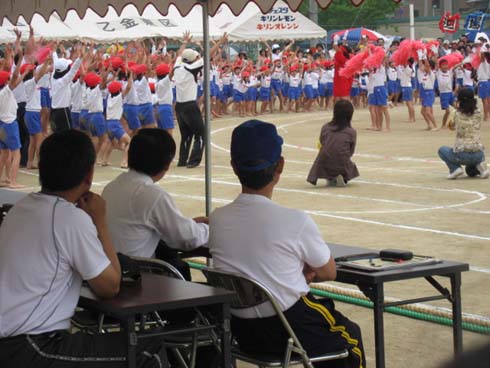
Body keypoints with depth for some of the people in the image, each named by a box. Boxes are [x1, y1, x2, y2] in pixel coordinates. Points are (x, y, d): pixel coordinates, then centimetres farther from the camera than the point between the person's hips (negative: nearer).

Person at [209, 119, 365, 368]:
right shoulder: (295, 221, -20)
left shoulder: (217, 219, -8)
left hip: (241, 332, 5)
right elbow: (329, 273, -3)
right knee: (350, 335, 27)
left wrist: (297, 273, 2)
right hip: (291, 331, -5)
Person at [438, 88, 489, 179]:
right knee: (471, 171, 37)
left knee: (442, 150, 26)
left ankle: (455, 168, 2)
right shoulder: (478, 114, 6)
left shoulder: (458, 114, -4)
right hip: (478, 154, 4)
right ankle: (479, 166, 2)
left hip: (461, 154, -4)